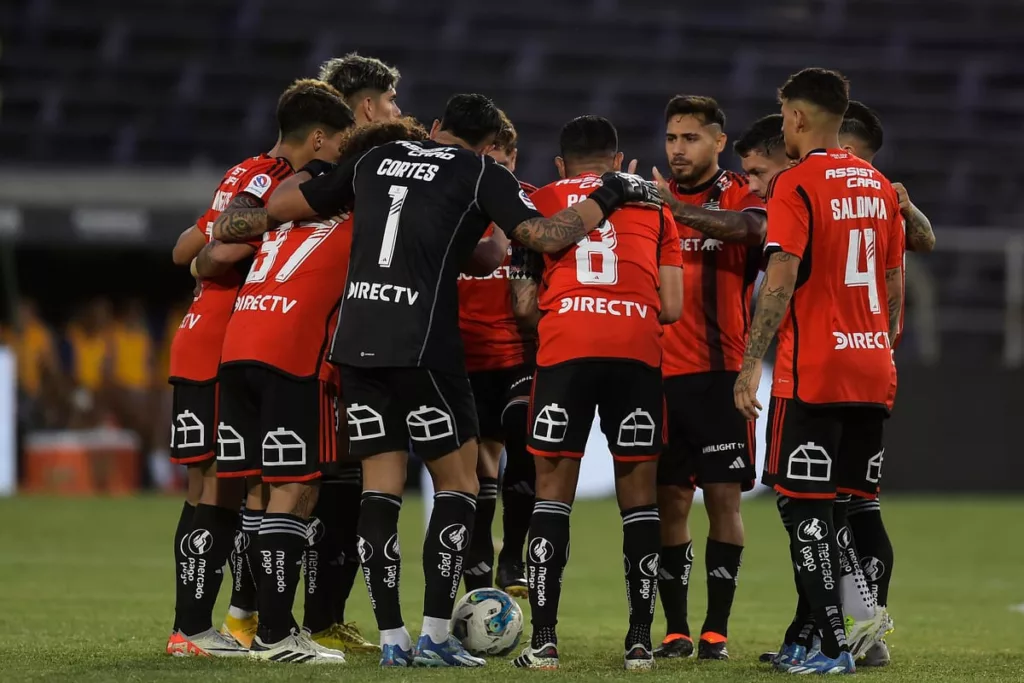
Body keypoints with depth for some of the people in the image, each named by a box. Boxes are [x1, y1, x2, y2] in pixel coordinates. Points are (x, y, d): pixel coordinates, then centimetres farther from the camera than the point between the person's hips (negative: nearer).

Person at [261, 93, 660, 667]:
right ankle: (436, 635, -1)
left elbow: (281, 206, 19)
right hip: (422, 346, -5)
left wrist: (307, 173, 40)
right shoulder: (481, 173, 3)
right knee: (459, 484, 5)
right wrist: (607, 199, 4)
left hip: (357, 340, 5)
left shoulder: (376, 161, 17)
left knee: (382, 487, 8)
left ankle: (392, 639, 4)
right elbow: (544, 236, -9)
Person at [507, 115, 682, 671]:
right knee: (638, 494, 7)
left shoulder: (538, 201, 18)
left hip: (564, 349, -1)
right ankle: (640, 641, 5)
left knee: (553, 491, 4)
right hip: (637, 351, 1)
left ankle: (543, 640, -2)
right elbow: (671, 307, 13)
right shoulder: (651, 205, 20)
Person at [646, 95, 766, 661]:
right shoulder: (651, 196, 12)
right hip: (661, 373, 3)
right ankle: (675, 630, 9)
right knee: (669, 502, 3)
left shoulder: (740, 196, 1)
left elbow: (751, 227, -23)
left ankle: (716, 630, 1)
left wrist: (679, 209, -35)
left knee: (723, 497, -3)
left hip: (720, 374, -3)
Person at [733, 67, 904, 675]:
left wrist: (751, 367, -12)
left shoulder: (798, 184, -9)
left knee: (806, 505, -2)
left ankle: (833, 647, -6)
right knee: (846, 505, 15)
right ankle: (863, 609, 2)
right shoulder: (879, 186, 12)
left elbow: (780, 285, -16)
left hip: (812, 374, -7)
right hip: (873, 373, 7)